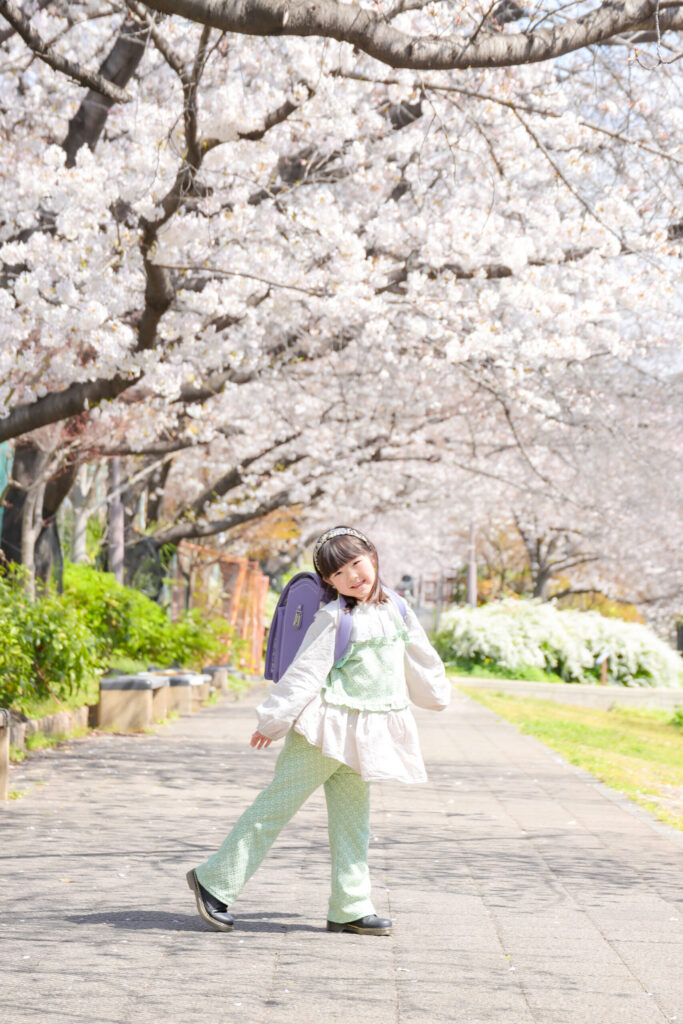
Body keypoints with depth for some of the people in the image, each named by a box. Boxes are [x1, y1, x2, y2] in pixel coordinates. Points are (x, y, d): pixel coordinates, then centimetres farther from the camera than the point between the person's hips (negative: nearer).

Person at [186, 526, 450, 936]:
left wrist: (437, 693, 37)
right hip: (326, 727, -6)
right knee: (276, 805, -4)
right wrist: (274, 719, -12)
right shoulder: (334, 618, -11)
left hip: (365, 732, 6)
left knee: (353, 819, 9)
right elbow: (305, 672, -13)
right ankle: (215, 881, 1)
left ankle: (350, 908, 13)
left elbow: (419, 656, 25)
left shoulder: (394, 610, 9)